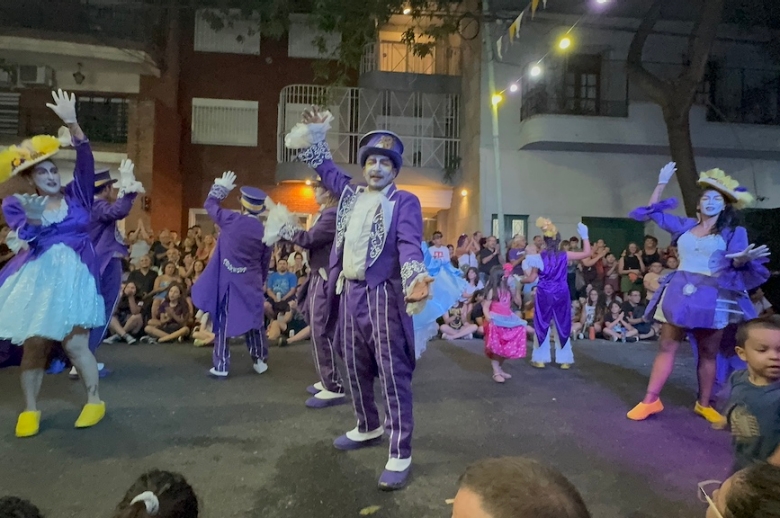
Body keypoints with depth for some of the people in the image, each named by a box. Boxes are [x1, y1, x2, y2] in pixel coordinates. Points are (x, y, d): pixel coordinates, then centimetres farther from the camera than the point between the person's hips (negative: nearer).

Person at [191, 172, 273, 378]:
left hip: (228, 282, -2)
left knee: (224, 323, 7)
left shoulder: (230, 219, -10)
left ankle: (221, 367, 10)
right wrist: (261, 282, 19)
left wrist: (221, 187, 20)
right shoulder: (264, 232, -4)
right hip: (251, 284, 2)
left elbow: (209, 205, 7)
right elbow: (265, 263, 5)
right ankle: (260, 361, 24)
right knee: (255, 322, 16)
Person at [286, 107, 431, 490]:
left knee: (393, 375, -3)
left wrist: (416, 279, -34)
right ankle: (368, 428, 39)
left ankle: (400, 455, 7)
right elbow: (325, 167, 30)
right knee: (356, 369, 18)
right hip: (350, 292, 7)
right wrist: (313, 134, 22)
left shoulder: (405, 202, -2)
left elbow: (410, 246, -16)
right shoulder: (349, 193, 15)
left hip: (383, 296, -6)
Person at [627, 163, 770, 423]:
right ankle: (651, 400, 4)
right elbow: (653, 211, 18)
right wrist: (662, 183, 14)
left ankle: (704, 404, 20)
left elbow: (737, 264, -7)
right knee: (667, 347, 2)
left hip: (712, 297, -2)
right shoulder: (685, 226, 13)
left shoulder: (734, 232, 4)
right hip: (680, 292, 2)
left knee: (708, 353, 7)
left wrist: (745, 258, -30)